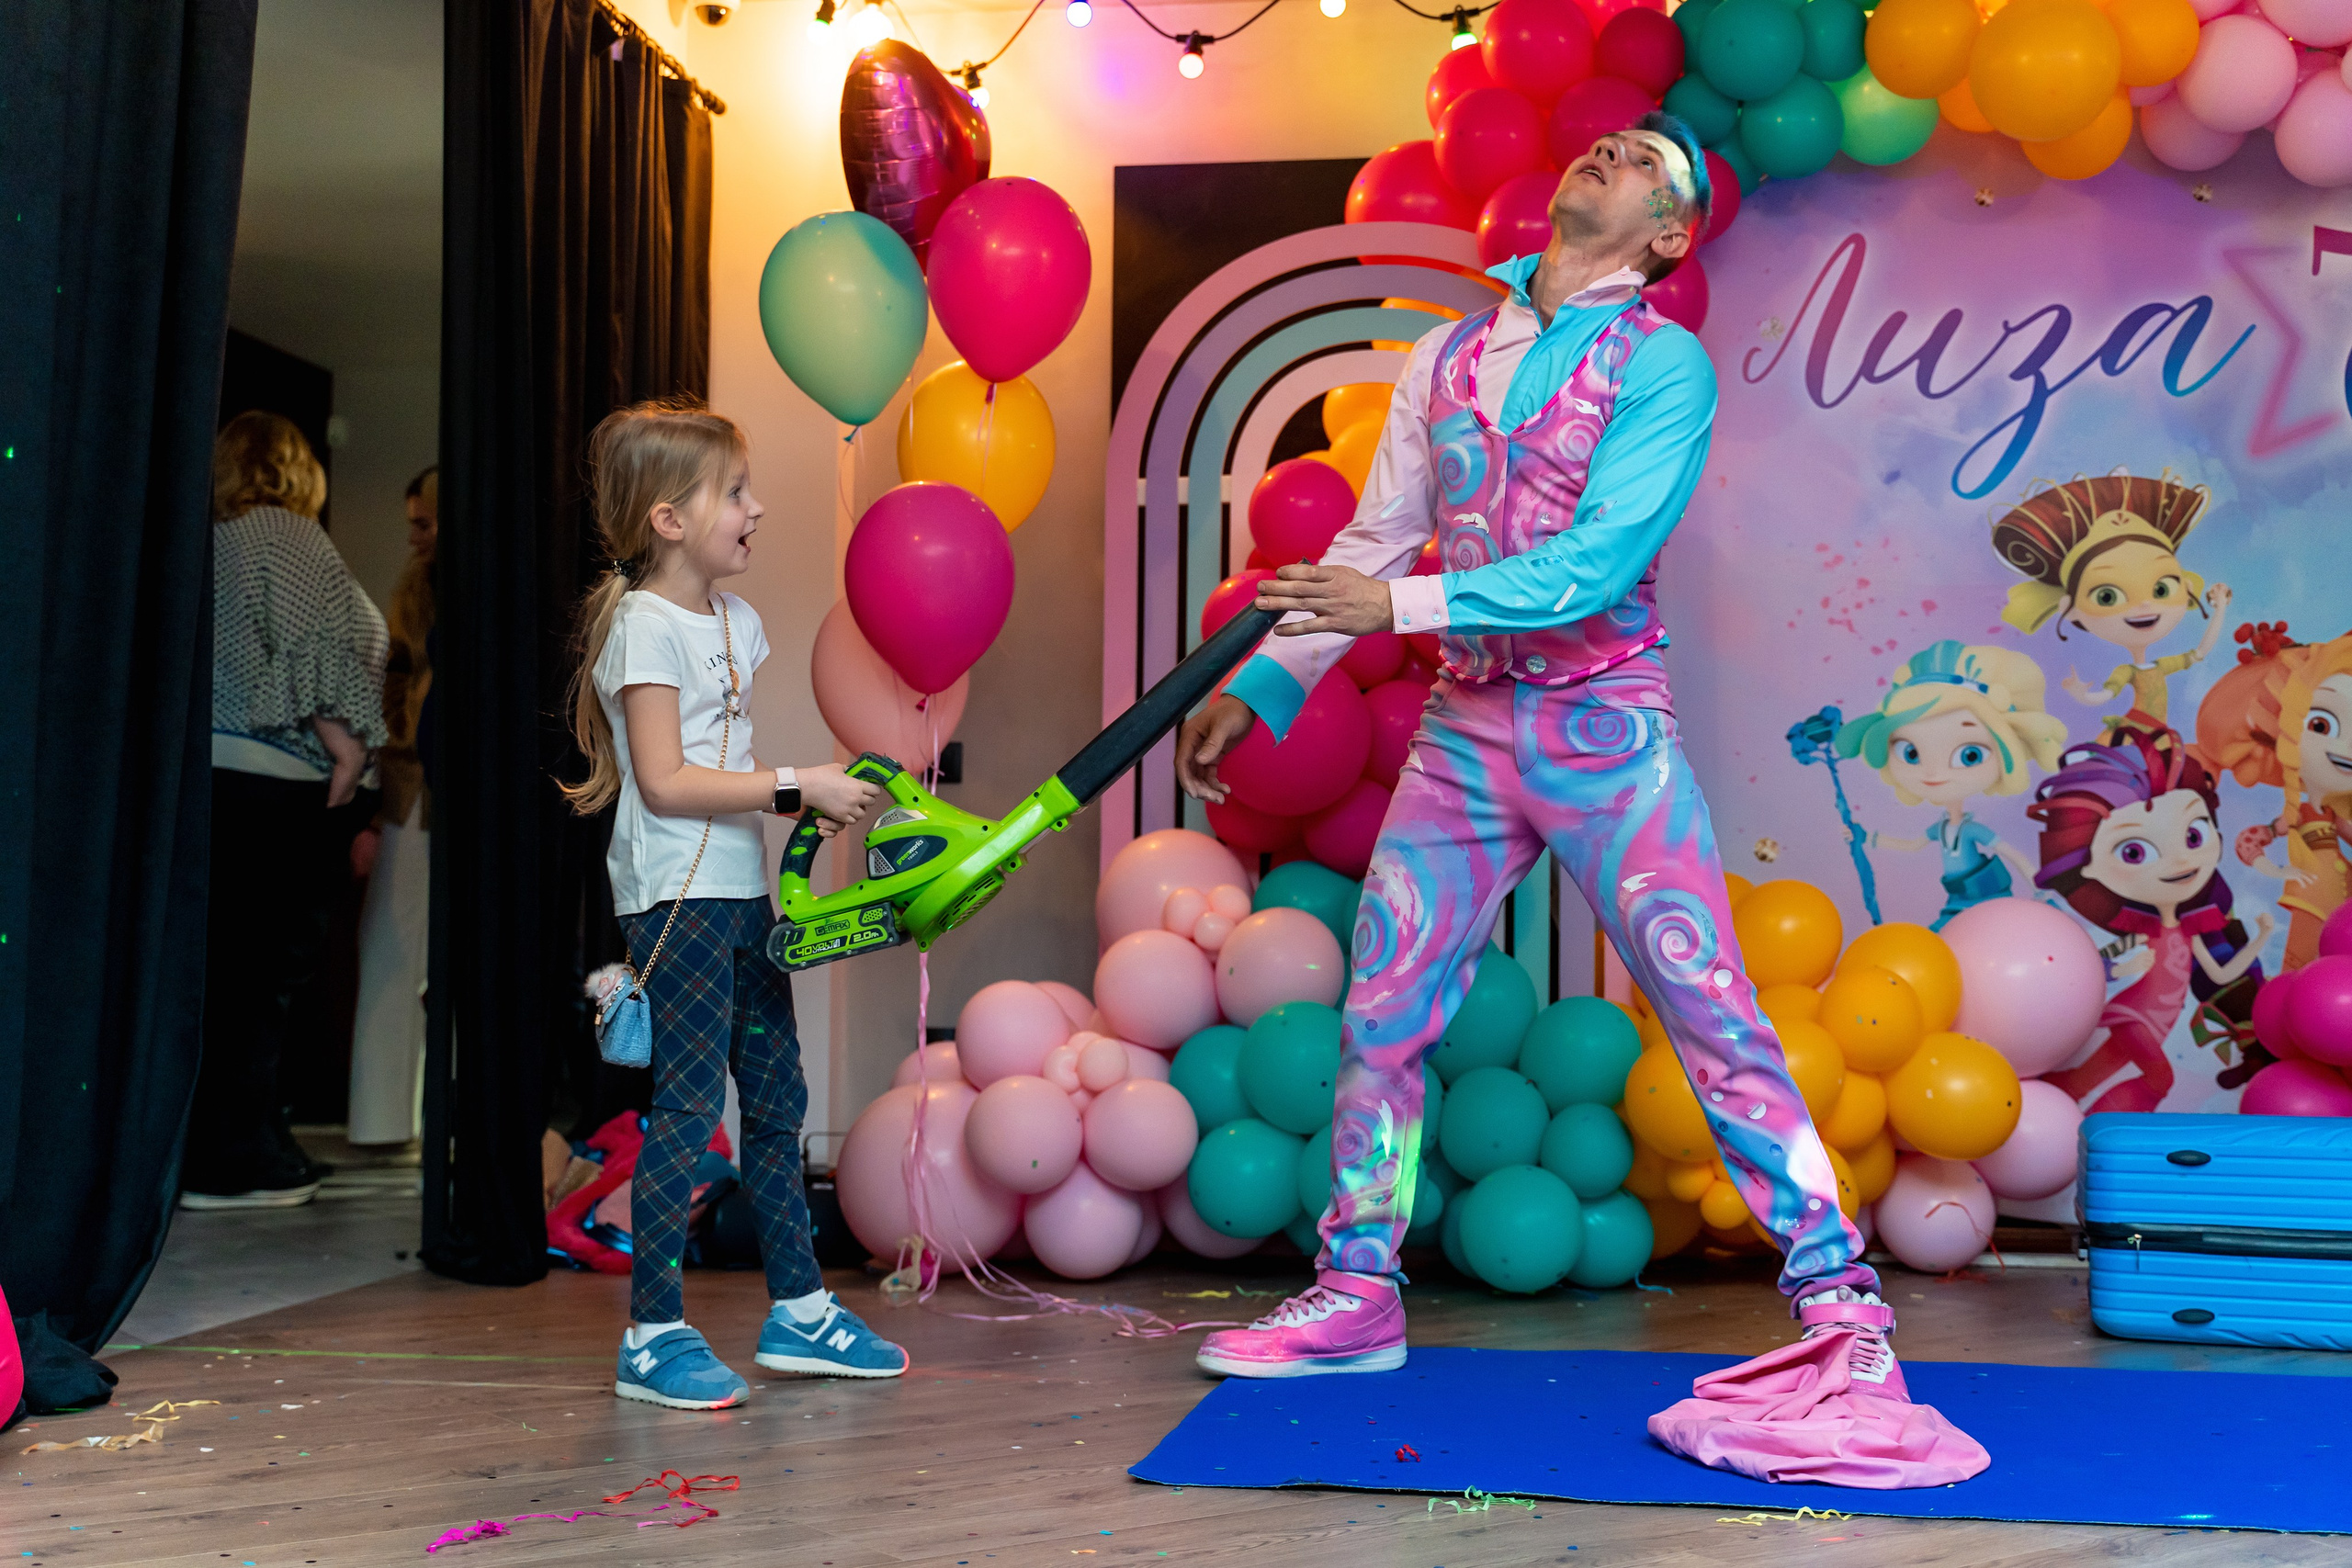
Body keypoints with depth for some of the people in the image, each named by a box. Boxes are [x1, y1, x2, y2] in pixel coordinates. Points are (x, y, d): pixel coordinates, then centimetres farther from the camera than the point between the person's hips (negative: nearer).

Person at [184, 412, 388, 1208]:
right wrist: (346, 740, -12)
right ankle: (233, 1158, -5)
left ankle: (244, 1147, 16)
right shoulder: (288, 533, -3)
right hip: (278, 784, -8)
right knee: (262, 970, -6)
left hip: (213, 774, 8)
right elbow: (313, 644, -14)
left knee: (230, 966, 10)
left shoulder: (211, 543, 20)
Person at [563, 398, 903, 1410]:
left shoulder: (736, 622, 14)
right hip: (676, 897, -9)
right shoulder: (644, 627, -12)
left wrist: (818, 796, 6)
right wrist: (795, 786, -19)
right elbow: (667, 782, -20)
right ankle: (653, 1336, 1)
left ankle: (798, 1309, 22)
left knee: (777, 1096, 12)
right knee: (689, 1103, -8)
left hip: (740, 890, 9)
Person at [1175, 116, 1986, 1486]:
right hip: (1462, 733, 5)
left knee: (1715, 1017, -6)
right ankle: (1357, 1296, 21)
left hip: (1604, 730, -5)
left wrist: (1402, 605, -22)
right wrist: (1257, 685, 9)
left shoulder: (1664, 364, -4)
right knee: (1380, 1019, 7)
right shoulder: (1449, 356, 12)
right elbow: (1374, 543, 14)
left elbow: (1598, 564, -17)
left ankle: (1842, 1305, 3)